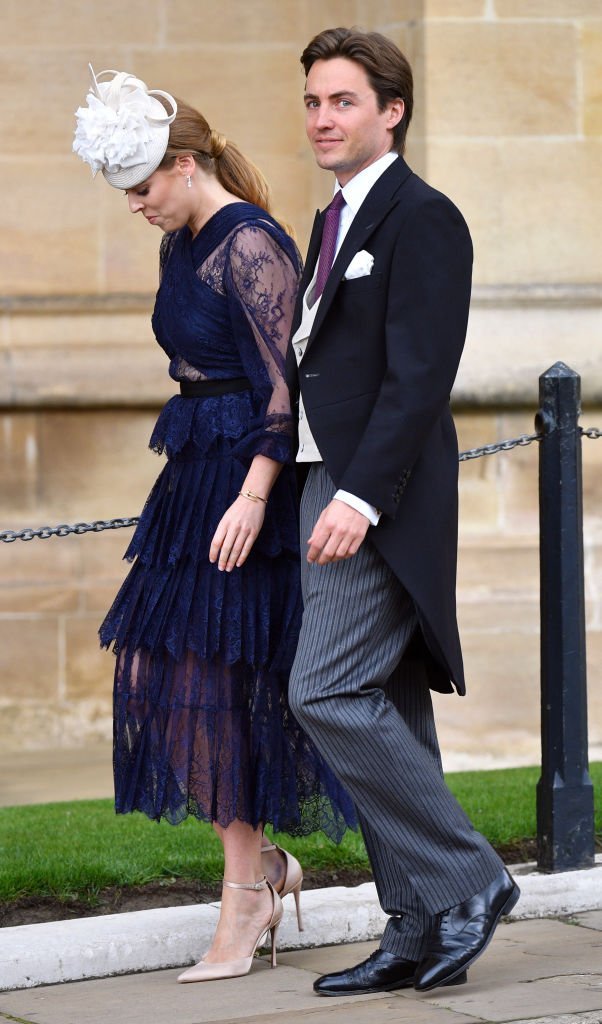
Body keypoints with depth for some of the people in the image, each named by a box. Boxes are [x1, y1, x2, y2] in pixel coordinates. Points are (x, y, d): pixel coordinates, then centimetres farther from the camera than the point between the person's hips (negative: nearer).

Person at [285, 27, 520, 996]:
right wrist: (323, 498, 14)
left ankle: (467, 878, -6)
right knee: (385, 714, 8)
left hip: (381, 501, -9)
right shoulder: (336, 223, 20)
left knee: (329, 693, -16)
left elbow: (418, 376, -18)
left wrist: (361, 497, -24)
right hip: (333, 496, 9)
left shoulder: (422, 218, -9)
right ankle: (421, 933, 11)